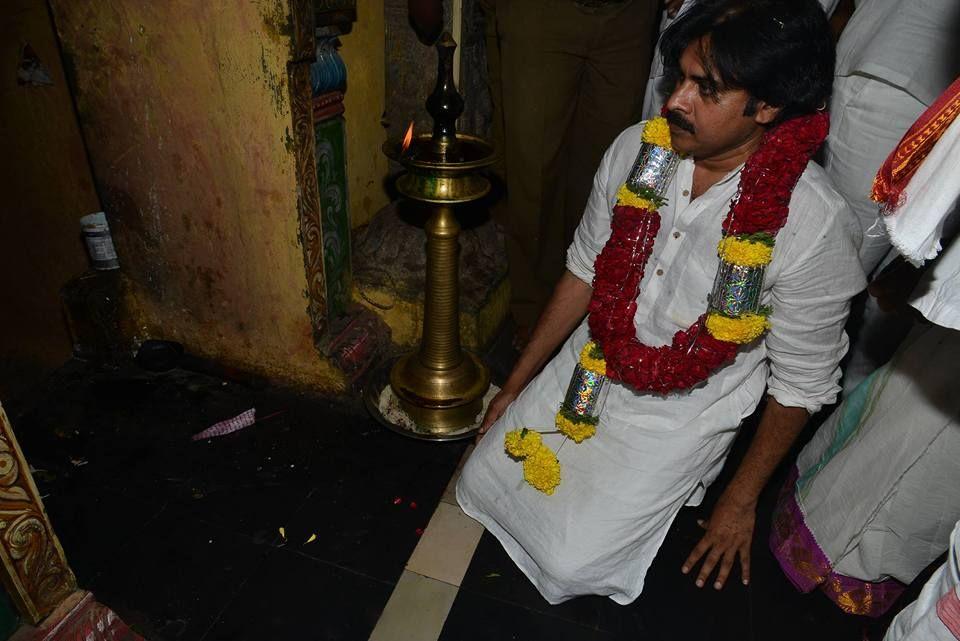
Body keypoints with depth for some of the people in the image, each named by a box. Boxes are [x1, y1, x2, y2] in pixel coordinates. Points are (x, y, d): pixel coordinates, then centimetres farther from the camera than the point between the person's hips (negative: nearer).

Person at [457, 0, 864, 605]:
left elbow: (801, 382, -11)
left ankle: (676, 487, 19)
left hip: (681, 416, -4)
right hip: (587, 368, 5)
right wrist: (517, 382, 6)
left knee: (571, 563, -7)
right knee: (480, 482, 5)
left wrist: (742, 499, -1)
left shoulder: (815, 224, -25)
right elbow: (583, 272, 0)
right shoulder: (636, 149, -12)